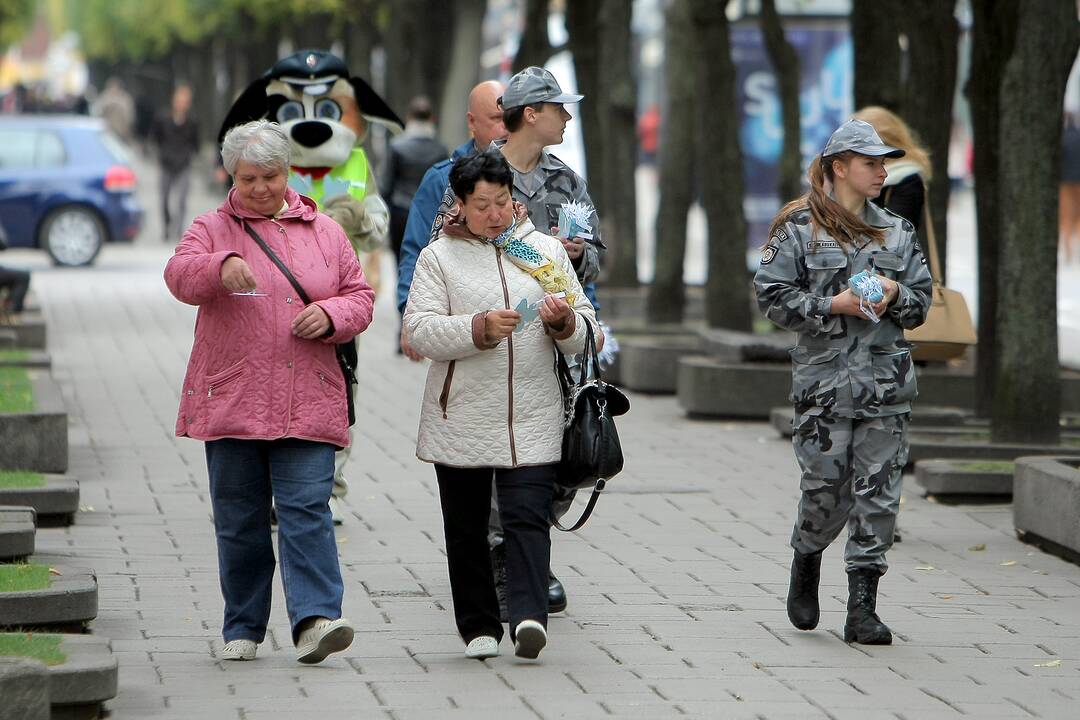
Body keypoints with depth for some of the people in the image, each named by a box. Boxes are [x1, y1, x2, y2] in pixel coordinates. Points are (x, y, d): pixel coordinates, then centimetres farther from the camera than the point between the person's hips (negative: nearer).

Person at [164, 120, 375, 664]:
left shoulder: (325, 233, 14)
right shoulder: (212, 230, 7)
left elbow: (360, 297, 15)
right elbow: (180, 275, -12)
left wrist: (330, 314, -7)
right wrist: (221, 266, -34)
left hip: (307, 407, 0)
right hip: (230, 400, 0)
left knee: (307, 509, -11)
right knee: (239, 518, 5)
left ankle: (315, 619, -18)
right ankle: (241, 629, 14)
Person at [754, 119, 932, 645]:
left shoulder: (898, 232, 14)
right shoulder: (799, 228, 1)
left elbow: (922, 301, 17)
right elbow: (772, 296, -3)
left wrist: (896, 296, -5)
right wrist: (833, 306, -12)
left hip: (887, 381, 3)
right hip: (824, 379, -3)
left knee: (878, 492, -3)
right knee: (826, 486, -3)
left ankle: (862, 608, 1)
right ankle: (806, 561, 30)